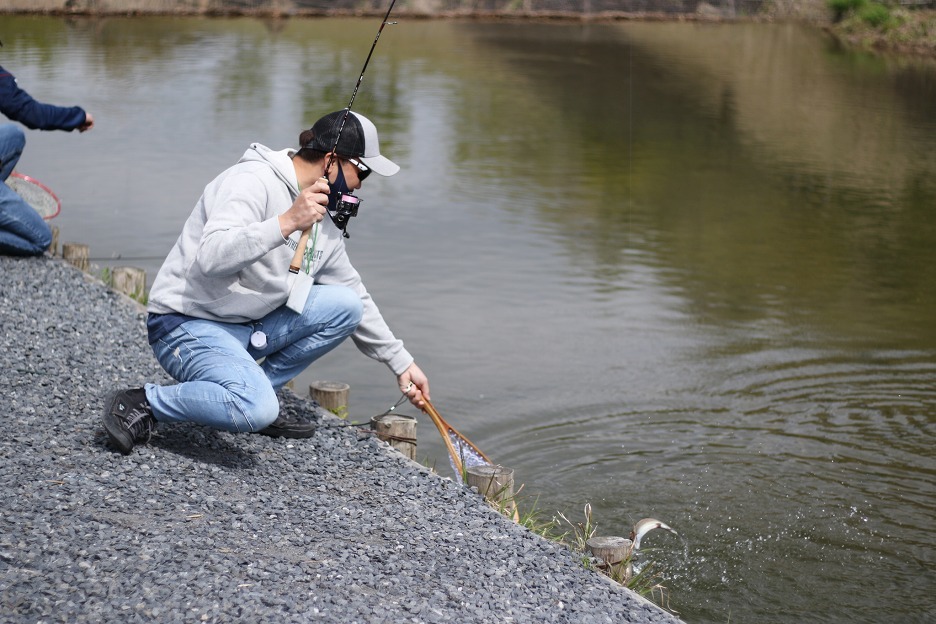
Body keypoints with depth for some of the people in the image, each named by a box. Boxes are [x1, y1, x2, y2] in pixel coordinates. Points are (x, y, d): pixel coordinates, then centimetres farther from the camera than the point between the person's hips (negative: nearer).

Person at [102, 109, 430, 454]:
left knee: (346, 305, -5)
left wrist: (401, 362, 19)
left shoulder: (325, 221, 9)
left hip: (251, 324, 9)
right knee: (256, 410, -32)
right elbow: (211, 257, -32)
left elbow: (356, 297, 20)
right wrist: (287, 223, -38)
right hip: (188, 325, -9)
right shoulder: (254, 180, -18)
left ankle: (251, 390, 2)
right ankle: (141, 403, -11)